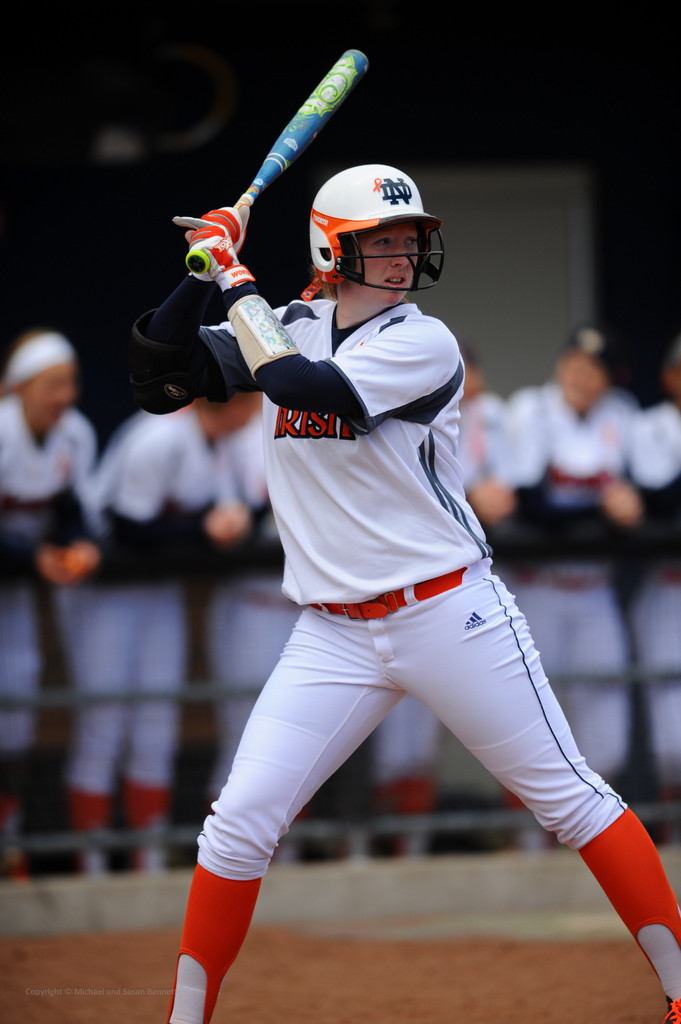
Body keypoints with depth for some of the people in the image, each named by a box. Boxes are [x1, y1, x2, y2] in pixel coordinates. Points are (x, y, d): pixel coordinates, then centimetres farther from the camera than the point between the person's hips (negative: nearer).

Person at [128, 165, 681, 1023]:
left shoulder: (422, 344, -10)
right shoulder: (282, 328, 6)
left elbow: (300, 387, -23)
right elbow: (155, 383, 5)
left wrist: (238, 285, -13)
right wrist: (204, 276, -5)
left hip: (450, 614, -3)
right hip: (334, 637, 4)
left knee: (569, 797, -2)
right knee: (239, 824, -5)